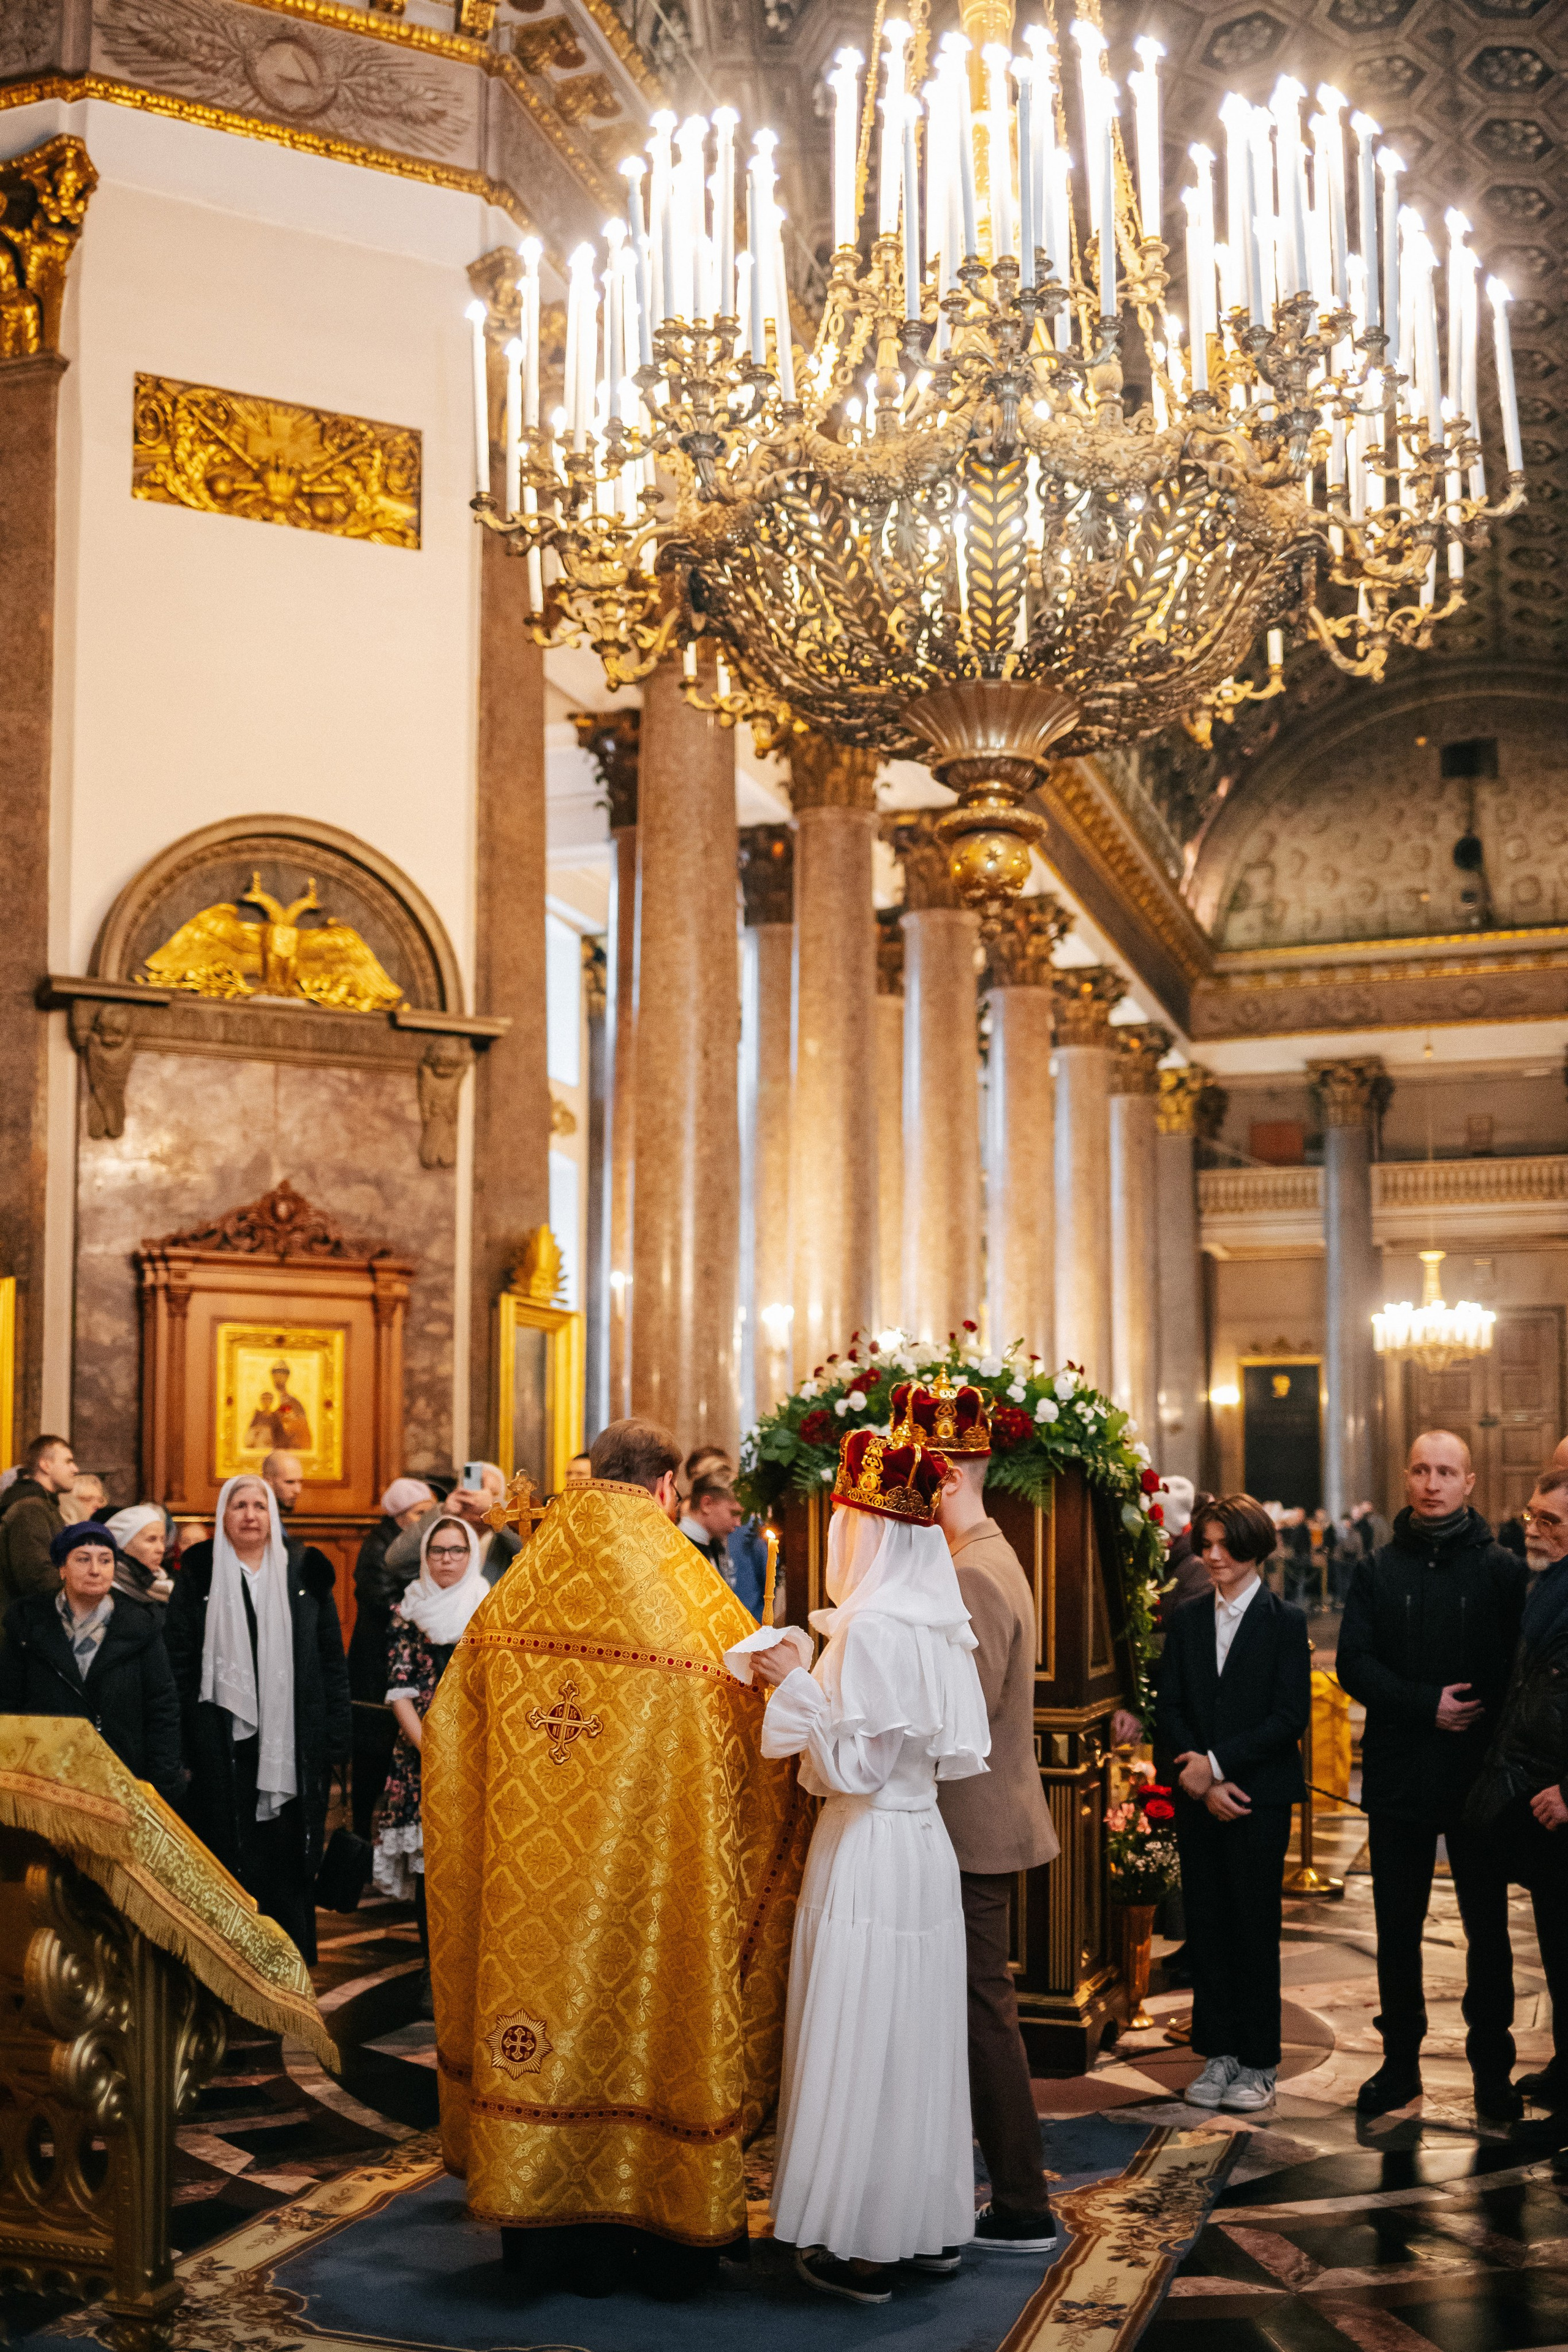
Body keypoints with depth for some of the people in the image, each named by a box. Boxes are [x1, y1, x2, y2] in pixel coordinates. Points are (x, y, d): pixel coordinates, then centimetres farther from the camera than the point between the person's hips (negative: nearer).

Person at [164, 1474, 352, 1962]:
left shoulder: (304, 1572, 7)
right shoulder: (200, 1574, 4)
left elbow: (332, 1656, 7)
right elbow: (177, 1658, 1)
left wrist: (337, 1735, 0)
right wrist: (179, 1741, -7)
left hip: (294, 1740, 1)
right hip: (223, 1742, -1)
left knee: (289, 1850, 2)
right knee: (230, 1852, 0)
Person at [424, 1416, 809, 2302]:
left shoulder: (522, 1589, 0)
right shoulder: (693, 1597, -11)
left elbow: (448, 1728, 7)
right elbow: (771, 1731, -4)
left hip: (538, 1882, 3)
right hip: (654, 1886, -3)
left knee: (556, 1996, 13)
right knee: (649, 2023, 9)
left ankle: (551, 2237, 24)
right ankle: (661, 2235, 20)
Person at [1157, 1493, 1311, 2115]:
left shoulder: (1285, 1623, -4)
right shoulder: (1186, 1622, 9)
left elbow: (1291, 1716, -10)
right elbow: (1170, 1709, 6)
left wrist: (1219, 1762, -14)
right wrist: (1200, 1780, -8)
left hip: (1260, 1795, -4)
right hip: (1197, 1798, 4)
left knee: (1255, 1926, 1)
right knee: (1206, 1924, 7)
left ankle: (1259, 2063, 12)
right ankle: (1219, 2053, 17)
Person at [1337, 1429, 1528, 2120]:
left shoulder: (1501, 1570, 0)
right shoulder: (1376, 1571, 6)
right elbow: (1352, 1663, -3)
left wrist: (1481, 1716, -19)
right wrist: (1426, 1705, -15)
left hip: (1480, 1776, -2)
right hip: (1397, 1778, 2)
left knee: (1487, 1928, 6)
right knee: (1397, 1928, 10)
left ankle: (1492, 2068, 18)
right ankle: (1400, 2062, 22)